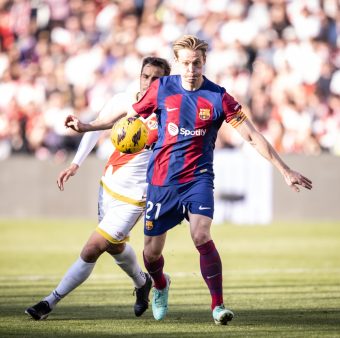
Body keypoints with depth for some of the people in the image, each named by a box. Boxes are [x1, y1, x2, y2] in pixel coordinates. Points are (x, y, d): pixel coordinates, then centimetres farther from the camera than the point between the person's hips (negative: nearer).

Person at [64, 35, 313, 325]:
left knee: (201, 236, -26)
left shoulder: (218, 97, -8)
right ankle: (161, 285, 43)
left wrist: (285, 171, -9)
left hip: (198, 179, -2)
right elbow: (129, 114, 12)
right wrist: (87, 126, 12)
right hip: (161, 180, 2)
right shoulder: (162, 88, -3)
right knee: (152, 251, 8)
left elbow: (252, 136, -7)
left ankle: (218, 305, -16)